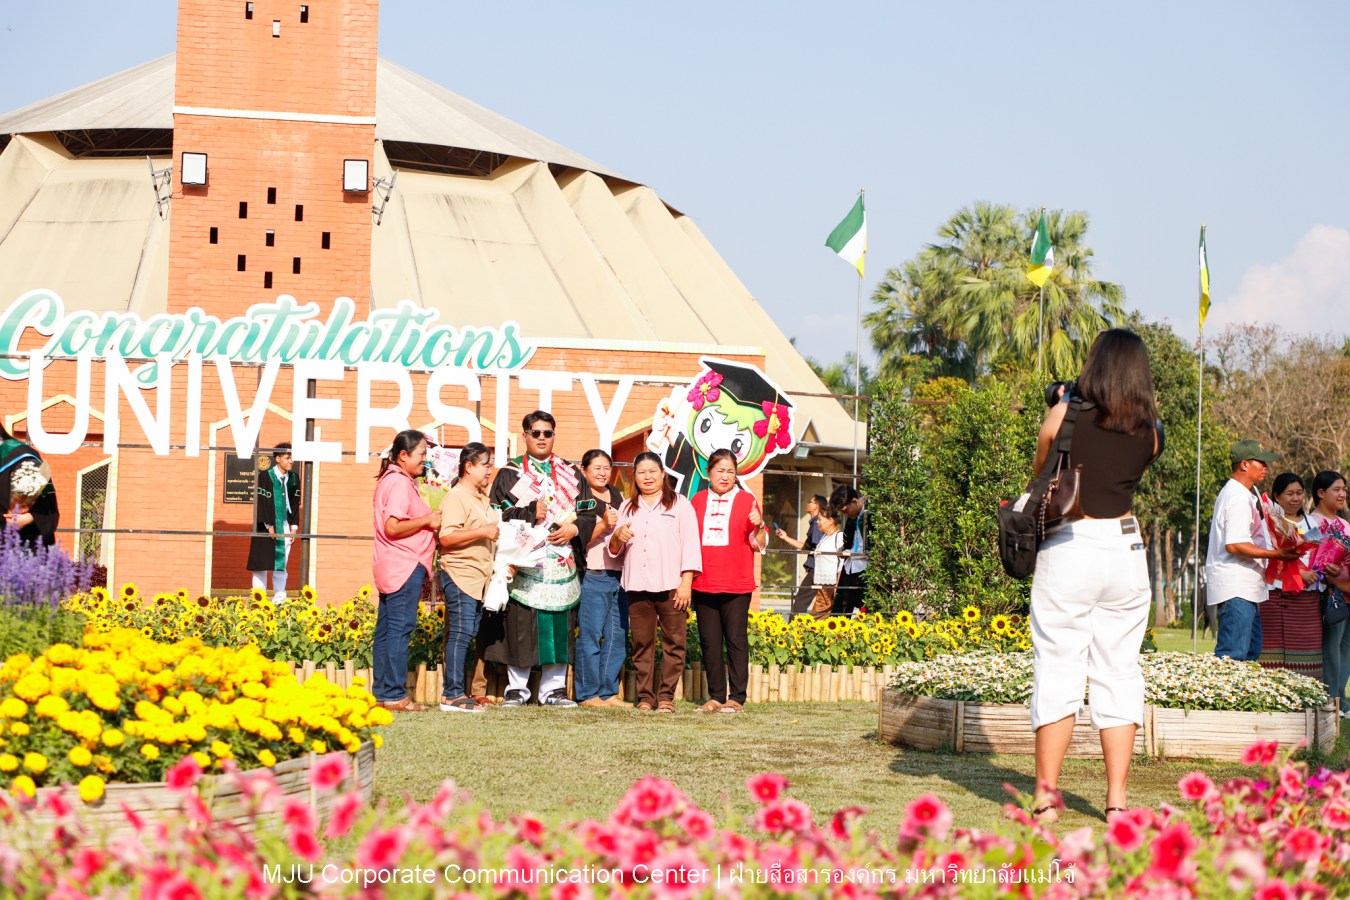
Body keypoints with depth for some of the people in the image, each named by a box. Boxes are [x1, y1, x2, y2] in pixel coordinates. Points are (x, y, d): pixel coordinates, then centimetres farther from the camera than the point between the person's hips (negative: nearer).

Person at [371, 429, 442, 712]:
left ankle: (382, 692, 14)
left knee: (386, 629, 10)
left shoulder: (392, 480, 18)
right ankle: (394, 695, -10)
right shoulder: (399, 482, -14)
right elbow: (392, 527, -22)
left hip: (392, 569, 11)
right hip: (405, 567, -11)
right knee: (400, 629, -9)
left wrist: (428, 521, 12)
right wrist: (427, 520, -13)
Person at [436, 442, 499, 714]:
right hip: (460, 576, -9)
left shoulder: (481, 497, 19)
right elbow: (446, 537, -21)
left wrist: (495, 532, 17)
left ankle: (454, 692, 12)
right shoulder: (456, 497, -11)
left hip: (479, 577, 9)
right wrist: (482, 532, -22)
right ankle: (453, 695, -9)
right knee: (461, 633, -10)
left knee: (468, 635, 8)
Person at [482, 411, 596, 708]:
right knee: (520, 625, -5)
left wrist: (574, 529, -6)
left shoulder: (571, 473, 15)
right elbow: (496, 513, -2)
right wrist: (530, 513, -13)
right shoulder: (510, 474, 7)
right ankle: (516, 689, 3)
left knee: (559, 628, 1)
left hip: (562, 561, 2)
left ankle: (553, 689, 8)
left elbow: (589, 512, 12)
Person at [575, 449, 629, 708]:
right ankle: (588, 694, -1)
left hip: (619, 575, 7)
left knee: (618, 635, 5)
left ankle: (609, 692, 11)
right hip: (594, 576, -6)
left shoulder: (618, 500, 17)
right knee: (591, 635, -6)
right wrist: (603, 525, -20)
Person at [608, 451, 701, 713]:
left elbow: (690, 546, 1)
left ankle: (666, 695, -1)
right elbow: (614, 551, 22)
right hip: (637, 587, 3)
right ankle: (645, 696, 6)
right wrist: (617, 537, -3)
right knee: (642, 643, 2)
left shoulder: (680, 505, 8)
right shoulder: (627, 508, 19)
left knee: (673, 642, -5)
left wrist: (686, 582, -9)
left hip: (670, 586, -3)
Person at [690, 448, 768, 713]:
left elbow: (760, 544, 3)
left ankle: (736, 698, 0)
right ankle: (716, 696, 12)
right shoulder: (698, 500, 11)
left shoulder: (746, 500, 3)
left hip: (736, 586, -3)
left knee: (736, 640, -4)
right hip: (703, 584, 4)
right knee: (709, 642, 6)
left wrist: (758, 526, -16)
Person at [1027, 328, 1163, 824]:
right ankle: (1117, 800, 7)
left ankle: (1046, 797, 0)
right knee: (1120, 672, 8)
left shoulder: (1065, 415, -4)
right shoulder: (1148, 431, 4)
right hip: (1125, 548, 3)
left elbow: (1041, 473, 9)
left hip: (1068, 548, -3)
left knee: (1057, 671, 1)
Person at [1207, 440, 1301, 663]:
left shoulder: (1238, 494, 20)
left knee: (1251, 653, 12)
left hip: (1247, 589, 11)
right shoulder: (1239, 498, -15)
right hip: (1236, 590, -11)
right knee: (1232, 655, -12)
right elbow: (1234, 545, -23)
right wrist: (1275, 554, -23)